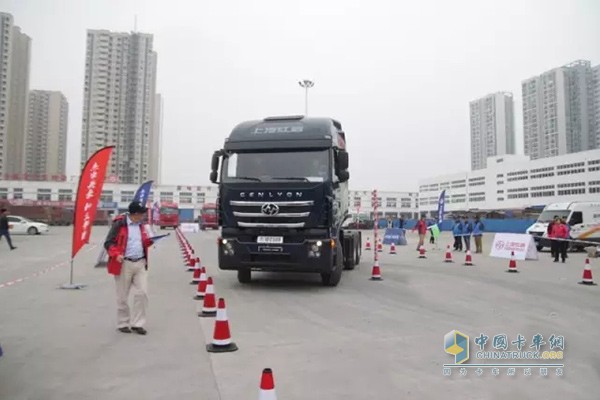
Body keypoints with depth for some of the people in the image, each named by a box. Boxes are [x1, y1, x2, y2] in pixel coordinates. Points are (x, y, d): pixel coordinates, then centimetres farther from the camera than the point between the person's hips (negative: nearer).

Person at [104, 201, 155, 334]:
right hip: (124, 264, -5)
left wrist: (149, 241, 0)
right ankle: (123, 323, 24)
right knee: (123, 297, 7)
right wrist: (116, 254, -23)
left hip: (140, 263, 5)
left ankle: (137, 324, 10)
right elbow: (108, 243, -8)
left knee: (142, 293, -1)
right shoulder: (119, 224, -10)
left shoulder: (140, 225, 11)